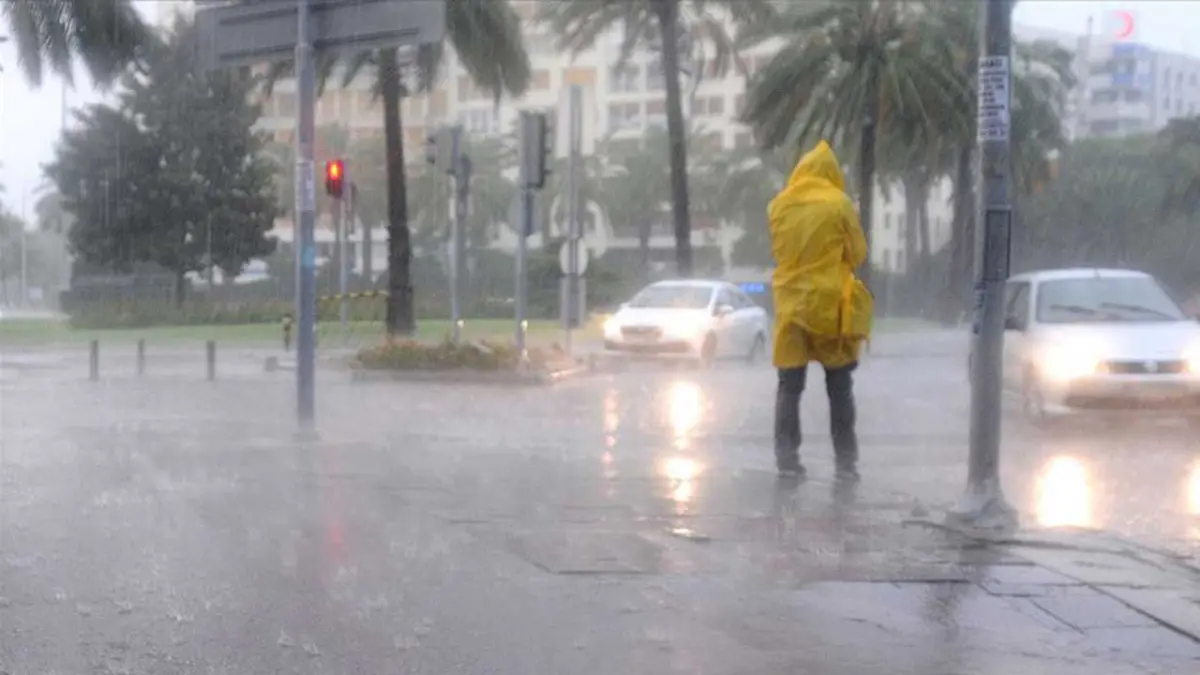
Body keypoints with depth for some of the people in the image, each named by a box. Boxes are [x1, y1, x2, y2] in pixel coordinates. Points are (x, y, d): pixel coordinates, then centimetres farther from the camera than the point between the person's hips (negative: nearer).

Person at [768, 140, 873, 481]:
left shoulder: (778, 206, 3)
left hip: (791, 304, 3)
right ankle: (845, 461, 5)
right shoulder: (838, 204, -7)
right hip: (830, 305, -2)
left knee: (789, 386, 7)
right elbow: (858, 253, 2)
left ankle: (786, 457, 2)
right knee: (840, 388, 6)